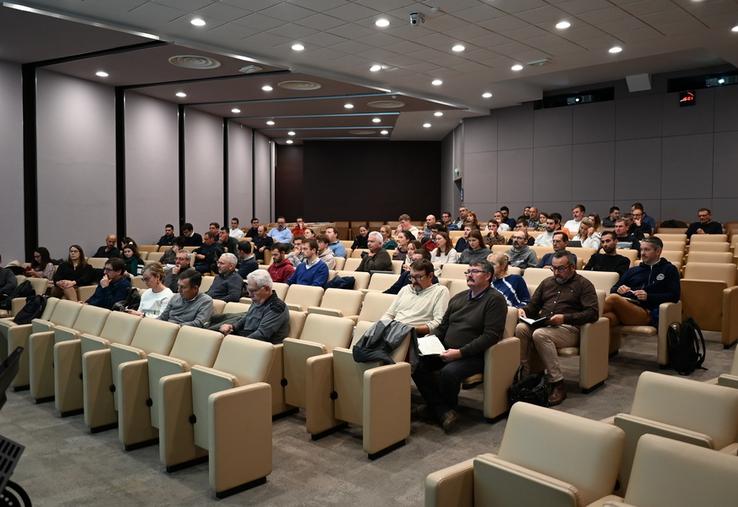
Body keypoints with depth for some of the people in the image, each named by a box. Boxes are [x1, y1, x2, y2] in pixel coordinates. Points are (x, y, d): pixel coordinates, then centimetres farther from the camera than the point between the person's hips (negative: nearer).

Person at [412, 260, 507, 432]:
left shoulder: (495, 299, -6)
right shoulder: (458, 298, 17)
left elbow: (491, 335, -16)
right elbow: (443, 326, 23)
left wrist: (461, 352, -21)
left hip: (473, 355, -7)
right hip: (445, 351, 7)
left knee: (449, 372, -33)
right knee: (417, 364, -16)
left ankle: (448, 408, -2)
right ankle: (443, 411, -12)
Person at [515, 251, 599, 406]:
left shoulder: (584, 285, 7)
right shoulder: (547, 282, 24)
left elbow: (592, 313, -7)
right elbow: (533, 305, 27)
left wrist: (565, 317, -17)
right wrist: (523, 310, 3)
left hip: (568, 328, -5)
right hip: (542, 324, 5)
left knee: (540, 334, -35)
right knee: (521, 328, -27)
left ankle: (557, 384, -29)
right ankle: (525, 374, -25)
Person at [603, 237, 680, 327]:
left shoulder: (669, 269, 19)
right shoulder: (633, 270, 32)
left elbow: (674, 296, 6)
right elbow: (613, 289, 27)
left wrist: (648, 296, -8)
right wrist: (618, 290, 2)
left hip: (647, 313, -4)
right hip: (622, 307, 4)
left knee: (613, 298, -35)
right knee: (609, 316, -38)